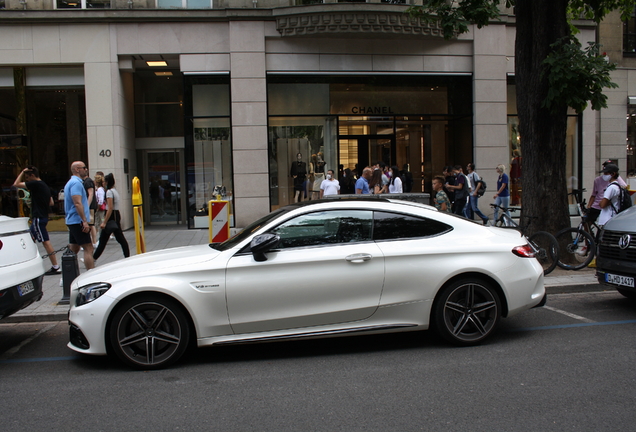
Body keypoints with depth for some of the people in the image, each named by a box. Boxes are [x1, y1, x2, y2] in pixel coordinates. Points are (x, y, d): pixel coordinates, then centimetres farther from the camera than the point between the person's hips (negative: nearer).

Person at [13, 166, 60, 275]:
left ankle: (55, 267, -8)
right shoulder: (45, 186, 15)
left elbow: (16, 184, -13)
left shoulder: (35, 184, -13)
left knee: (46, 242, -8)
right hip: (43, 216, 10)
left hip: (38, 218, -10)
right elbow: (51, 202, 21)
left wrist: (23, 172, -5)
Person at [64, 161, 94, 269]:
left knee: (73, 249, 14)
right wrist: (85, 221, -25)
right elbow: (77, 203, -23)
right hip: (78, 221, -10)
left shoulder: (71, 182, 19)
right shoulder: (76, 183, -14)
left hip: (72, 221, 10)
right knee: (88, 248, -11)